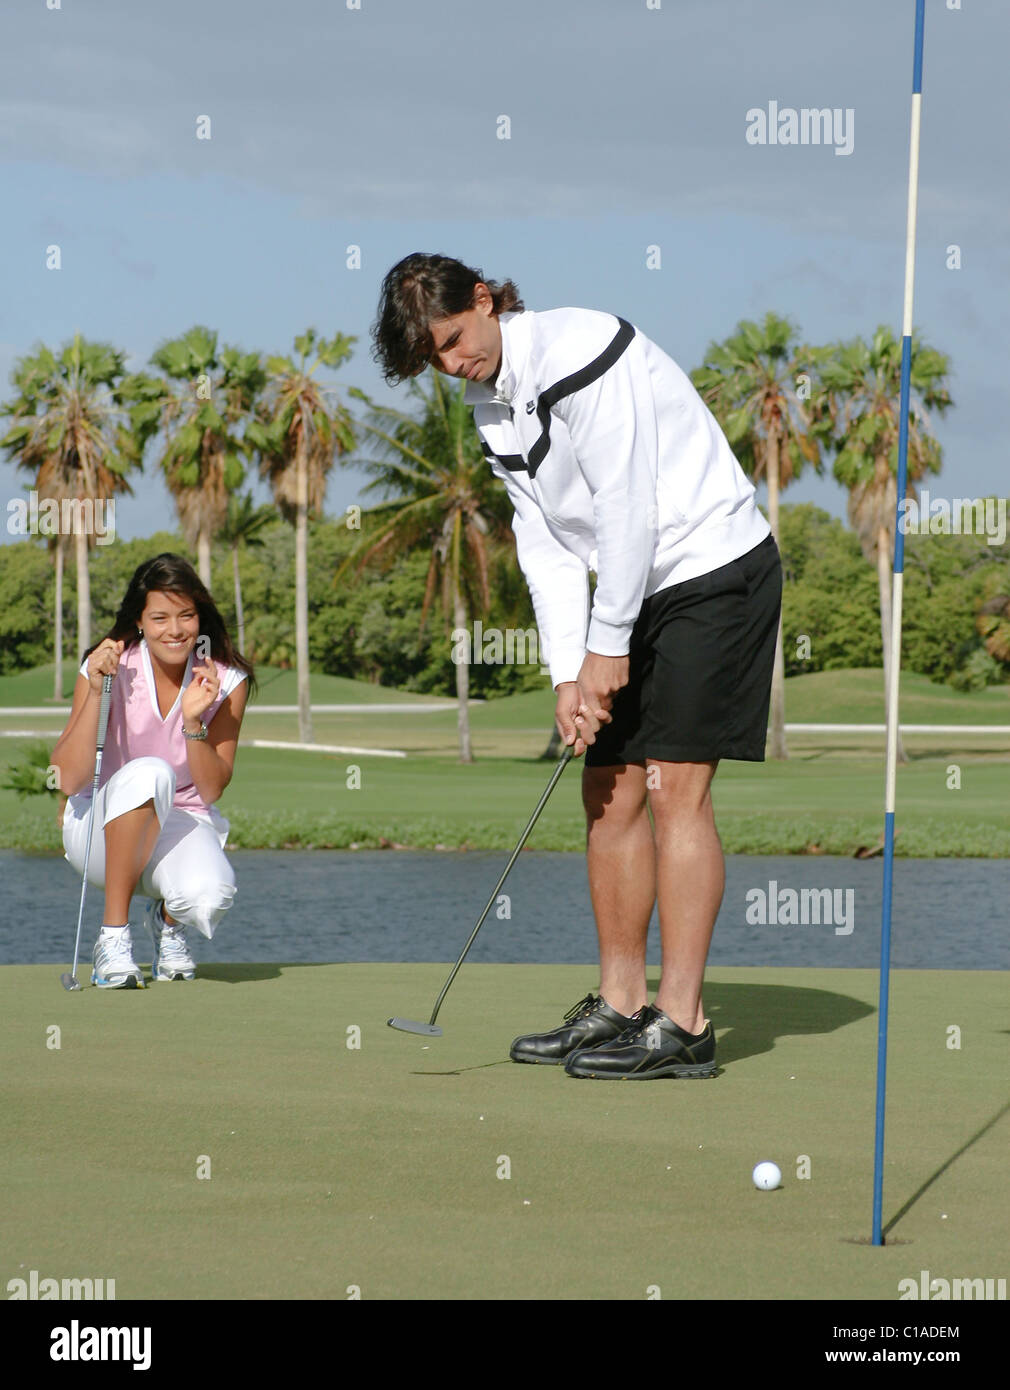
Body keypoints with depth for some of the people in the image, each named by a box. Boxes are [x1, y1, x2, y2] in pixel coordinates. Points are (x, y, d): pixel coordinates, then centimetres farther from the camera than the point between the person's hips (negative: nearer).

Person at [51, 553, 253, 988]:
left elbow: (211, 790, -11)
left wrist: (194, 721, -26)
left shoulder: (227, 679, -8)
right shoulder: (111, 666, -13)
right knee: (148, 773, -37)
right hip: (100, 832, -1)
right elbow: (69, 780, -20)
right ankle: (113, 935, -25)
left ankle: (168, 920, 6)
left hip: (181, 825, 1)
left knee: (208, 897, -35)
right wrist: (95, 693, -29)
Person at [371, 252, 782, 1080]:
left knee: (674, 785, -13)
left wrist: (608, 645, -15)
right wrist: (569, 673, -3)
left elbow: (627, 506, -21)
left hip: (714, 566, -9)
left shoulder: (582, 351, -19)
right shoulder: (490, 403, 9)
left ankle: (682, 1024, -13)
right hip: (635, 586, 9)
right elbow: (545, 544, 7)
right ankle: (620, 1005, 15)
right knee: (608, 788, 8)